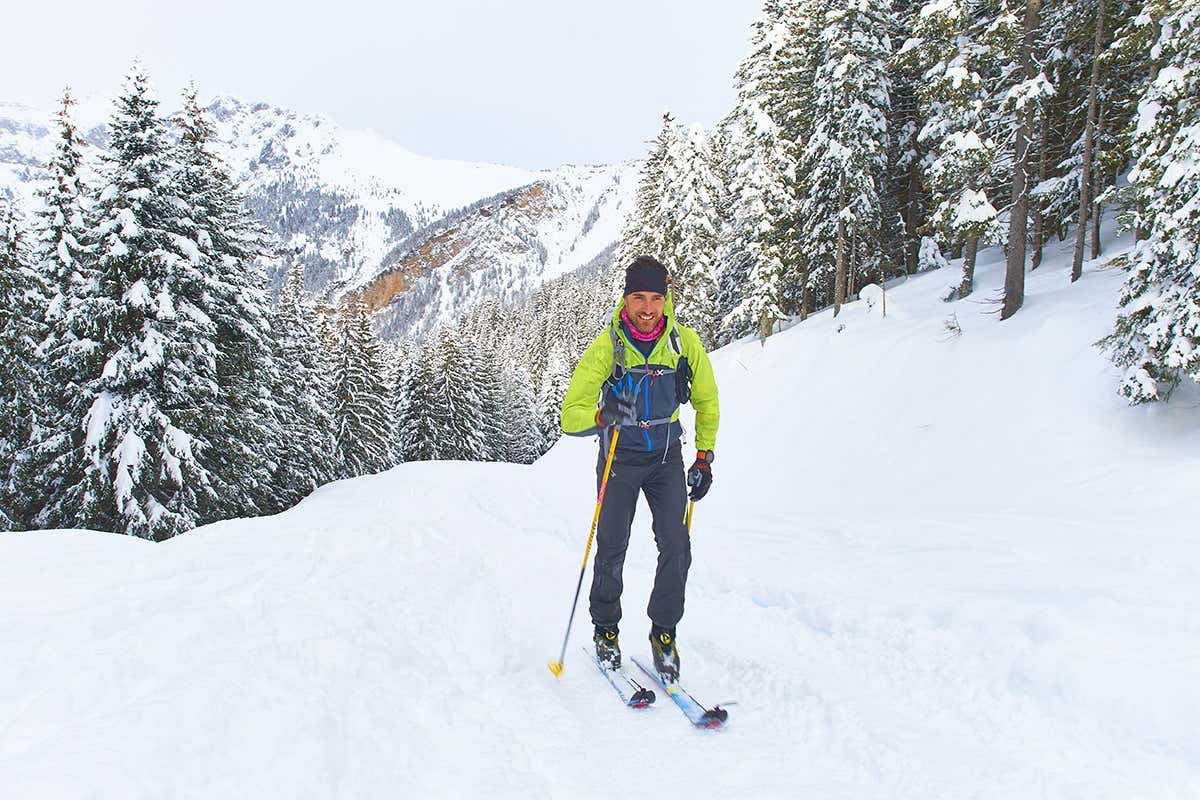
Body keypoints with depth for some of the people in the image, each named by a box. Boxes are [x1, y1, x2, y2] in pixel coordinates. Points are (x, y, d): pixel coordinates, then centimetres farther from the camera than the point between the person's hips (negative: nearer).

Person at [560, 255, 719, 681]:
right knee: (612, 548, -2)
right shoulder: (606, 347, -15)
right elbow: (571, 415, -17)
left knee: (676, 547, -8)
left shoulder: (685, 343, -8)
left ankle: (664, 632, 11)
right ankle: (605, 629, 21)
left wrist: (704, 457, 5)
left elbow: (706, 402, 8)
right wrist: (602, 415, -39)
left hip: (667, 457, 2)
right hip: (620, 457, -1)